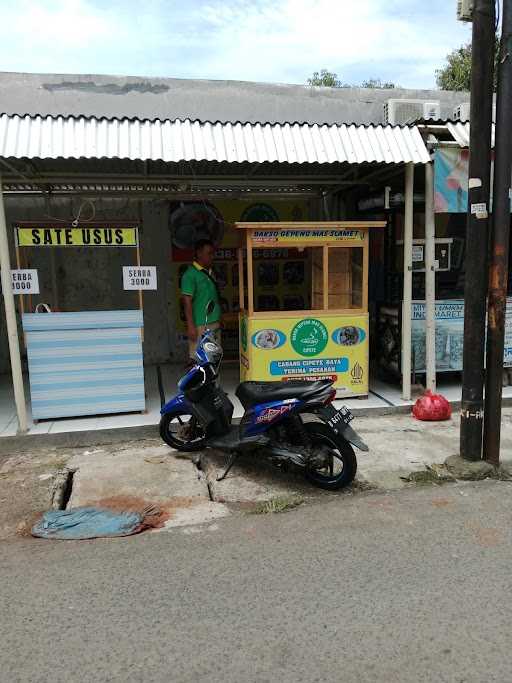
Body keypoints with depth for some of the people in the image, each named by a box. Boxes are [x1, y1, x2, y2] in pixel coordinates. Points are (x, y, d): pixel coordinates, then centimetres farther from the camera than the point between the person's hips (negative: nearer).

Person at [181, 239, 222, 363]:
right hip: (200, 325, -8)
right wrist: (191, 326, -18)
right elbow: (187, 301, -14)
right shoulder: (190, 274, -10)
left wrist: (219, 319, 20)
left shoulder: (210, 272, 14)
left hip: (215, 323, 8)